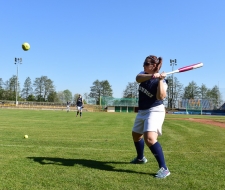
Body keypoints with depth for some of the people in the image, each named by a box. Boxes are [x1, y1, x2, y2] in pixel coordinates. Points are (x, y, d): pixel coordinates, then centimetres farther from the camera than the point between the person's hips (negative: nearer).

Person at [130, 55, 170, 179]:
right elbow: (138, 78, -22)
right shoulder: (145, 74, 3)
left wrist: (160, 80, -34)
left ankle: (164, 168, -22)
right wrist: (152, 76, -38)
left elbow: (161, 96, -32)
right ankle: (140, 158, 49)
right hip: (142, 111, 9)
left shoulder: (161, 81, -15)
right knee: (136, 134, 24)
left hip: (155, 111, -8)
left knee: (149, 138, -28)